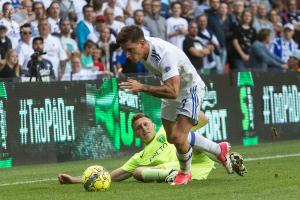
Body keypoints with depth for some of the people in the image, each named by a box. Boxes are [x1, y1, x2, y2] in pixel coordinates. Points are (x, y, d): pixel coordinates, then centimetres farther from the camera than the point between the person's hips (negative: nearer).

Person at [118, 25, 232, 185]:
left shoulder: (164, 55, -40)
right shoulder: (141, 47, -14)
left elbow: (172, 92, -47)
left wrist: (142, 87, -48)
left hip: (190, 89, -9)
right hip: (172, 88, 9)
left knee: (179, 138, -18)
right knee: (172, 138, 14)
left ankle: (185, 173, 14)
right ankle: (219, 150, 34)